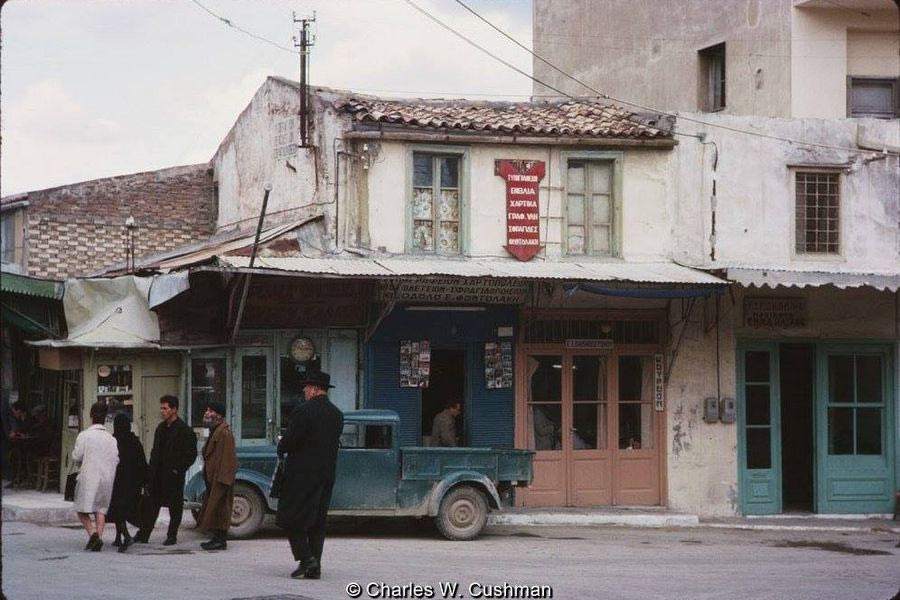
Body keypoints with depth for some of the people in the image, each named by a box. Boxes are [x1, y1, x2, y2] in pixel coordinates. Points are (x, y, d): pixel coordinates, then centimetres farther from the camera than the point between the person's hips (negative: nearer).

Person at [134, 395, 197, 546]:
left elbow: (191, 455, -9)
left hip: (173, 475, -6)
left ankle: (172, 536, 11)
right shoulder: (161, 428, 14)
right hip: (157, 474, 6)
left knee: (175, 506, 3)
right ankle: (143, 535, 7)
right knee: (152, 504, 6)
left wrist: (177, 470, -13)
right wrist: (151, 470, 8)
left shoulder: (184, 430, -8)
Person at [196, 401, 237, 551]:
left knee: (219, 508, -8)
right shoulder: (215, 431, 17)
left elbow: (227, 457, -21)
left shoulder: (224, 432, -15)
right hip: (213, 478, 10)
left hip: (220, 478, -10)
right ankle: (217, 538, 16)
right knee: (213, 509, 12)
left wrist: (222, 479, -24)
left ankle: (220, 540, -6)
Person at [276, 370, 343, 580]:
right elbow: (332, 442, 12)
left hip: (302, 474, -7)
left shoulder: (304, 411, -13)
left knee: (292, 518, 1)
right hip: (327, 474, 7)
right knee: (318, 521, 10)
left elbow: (290, 440, -15)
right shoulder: (337, 414, 9)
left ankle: (305, 558, -10)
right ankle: (314, 567, 9)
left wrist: (281, 449, 9)